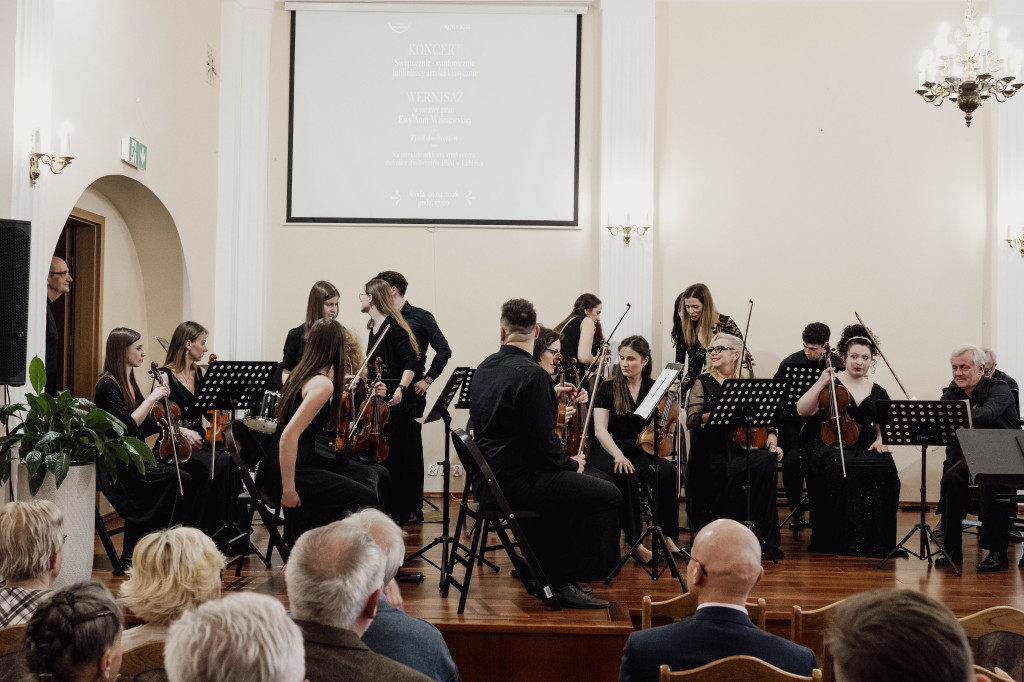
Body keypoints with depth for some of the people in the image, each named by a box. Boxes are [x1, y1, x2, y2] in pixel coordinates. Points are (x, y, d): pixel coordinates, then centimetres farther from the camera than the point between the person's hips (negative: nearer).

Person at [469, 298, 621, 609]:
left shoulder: (483, 369, 9)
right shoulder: (532, 373, -18)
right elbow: (543, 440, -20)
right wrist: (571, 464, -2)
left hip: (487, 477, 10)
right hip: (517, 478, -9)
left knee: (567, 486, 31)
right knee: (607, 495, -8)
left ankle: (537, 560, 34)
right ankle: (564, 580, -3)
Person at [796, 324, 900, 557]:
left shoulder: (878, 393, 17)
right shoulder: (831, 383, 6)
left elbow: (884, 426, 21)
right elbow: (802, 411, -5)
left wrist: (881, 439, -1)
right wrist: (820, 384, -14)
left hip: (866, 448, 3)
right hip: (832, 446, -3)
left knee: (886, 468, -29)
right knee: (839, 467, -36)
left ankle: (873, 539, -16)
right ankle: (840, 538, -23)